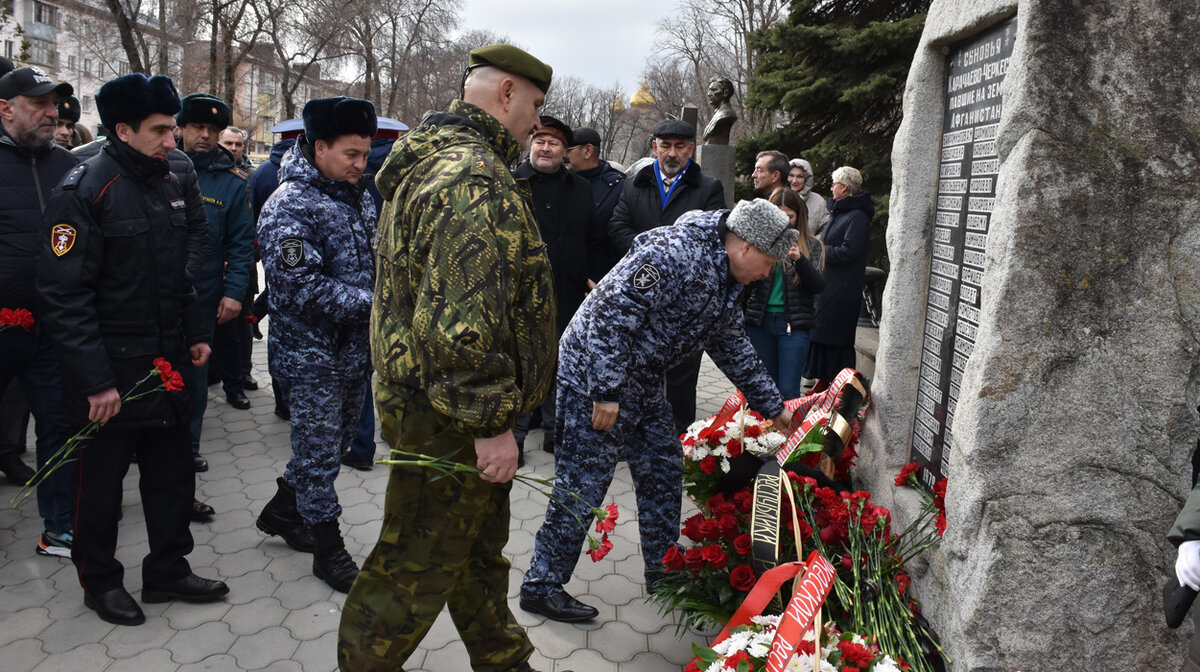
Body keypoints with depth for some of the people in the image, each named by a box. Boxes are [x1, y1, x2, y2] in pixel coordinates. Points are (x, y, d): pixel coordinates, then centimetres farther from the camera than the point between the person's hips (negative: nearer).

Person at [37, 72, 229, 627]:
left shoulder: (176, 179, 6)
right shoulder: (83, 191, -15)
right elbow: (65, 295, -18)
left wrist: (197, 331, 11)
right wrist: (95, 381, -20)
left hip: (170, 365, 6)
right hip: (111, 372, -6)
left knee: (172, 472, 15)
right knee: (101, 480, 12)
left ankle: (168, 570, 32)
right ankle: (100, 580, 32)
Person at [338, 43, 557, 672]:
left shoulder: (428, 162, 15)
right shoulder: (475, 179, -21)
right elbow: (467, 317, -30)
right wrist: (492, 420, -24)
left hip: (418, 393, 11)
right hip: (449, 415, -11)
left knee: (478, 544, 23)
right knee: (420, 561, 6)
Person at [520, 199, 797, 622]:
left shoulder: (725, 283, 10)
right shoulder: (676, 254, -23)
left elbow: (735, 350, 21)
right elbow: (612, 312, -28)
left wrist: (773, 408, 23)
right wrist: (606, 391, -28)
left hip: (643, 385, 10)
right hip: (594, 378, -10)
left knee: (664, 472, 16)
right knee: (582, 486, -4)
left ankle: (663, 572, 33)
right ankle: (542, 586, 12)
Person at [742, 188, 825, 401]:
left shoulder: (811, 246, 6)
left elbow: (819, 285, -4)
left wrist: (800, 260, -20)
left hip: (794, 325, -1)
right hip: (760, 321, 1)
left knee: (788, 391, -4)